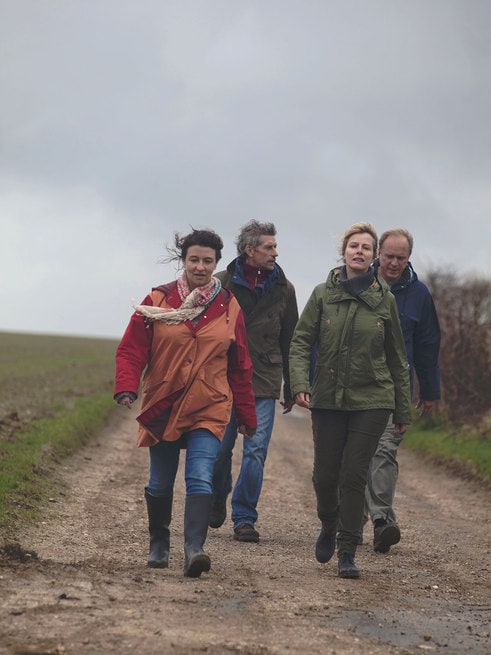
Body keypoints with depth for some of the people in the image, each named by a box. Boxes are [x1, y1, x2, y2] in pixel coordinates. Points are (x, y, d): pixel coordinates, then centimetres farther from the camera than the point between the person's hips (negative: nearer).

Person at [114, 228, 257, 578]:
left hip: (209, 410, -1)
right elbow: (131, 349, -1)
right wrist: (126, 388, -19)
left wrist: (247, 416, 13)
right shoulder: (157, 301, 0)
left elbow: (240, 368, 11)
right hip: (162, 407, 1)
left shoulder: (229, 307, 5)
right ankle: (159, 545, 32)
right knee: (160, 483, 12)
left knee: (200, 478, -17)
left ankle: (194, 549, -25)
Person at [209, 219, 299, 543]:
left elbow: (289, 341, 12)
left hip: (265, 383, 1)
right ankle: (218, 500, 31)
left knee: (255, 452, -6)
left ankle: (244, 518, 2)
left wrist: (291, 388, 12)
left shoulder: (283, 288, 6)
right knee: (220, 447, 4)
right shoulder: (223, 283, 0)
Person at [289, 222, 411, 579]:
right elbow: (301, 341, 1)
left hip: (371, 401, -1)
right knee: (325, 474, 3)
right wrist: (300, 383, -16)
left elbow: (397, 358, 9)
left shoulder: (384, 299, 3)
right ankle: (329, 526, 34)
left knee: (354, 475, -6)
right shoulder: (323, 294, 2)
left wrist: (403, 410, 9)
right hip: (328, 399, 1)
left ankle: (347, 552, 1)